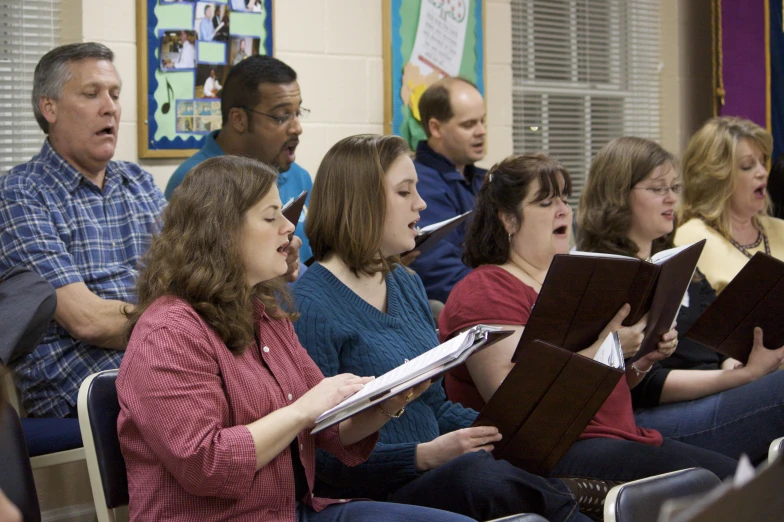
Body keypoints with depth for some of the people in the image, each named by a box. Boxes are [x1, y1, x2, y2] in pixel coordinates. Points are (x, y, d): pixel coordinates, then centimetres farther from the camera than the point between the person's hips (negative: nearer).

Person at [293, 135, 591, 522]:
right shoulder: (309, 307, -10)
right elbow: (321, 456, -14)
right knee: (474, 474, -34)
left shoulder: (407, 285, 16)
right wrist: (423, 456, -21)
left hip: (435, 475, 7)